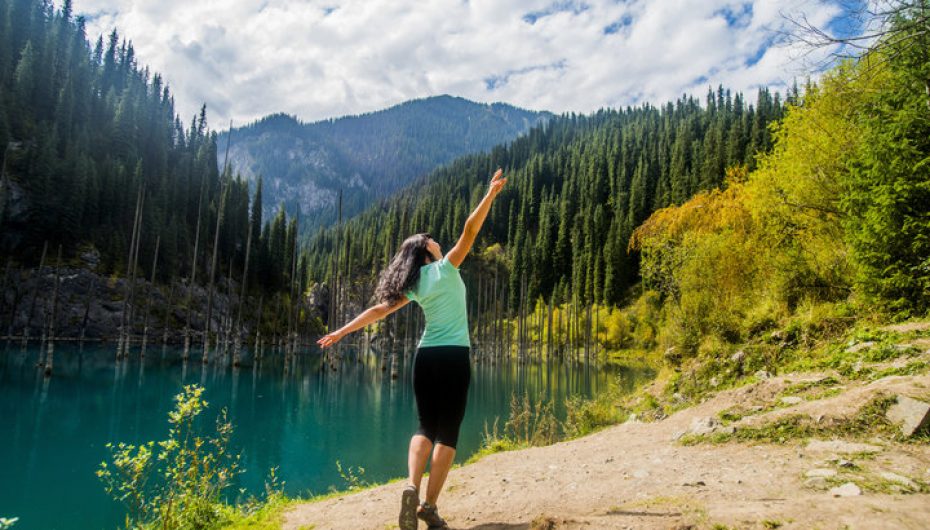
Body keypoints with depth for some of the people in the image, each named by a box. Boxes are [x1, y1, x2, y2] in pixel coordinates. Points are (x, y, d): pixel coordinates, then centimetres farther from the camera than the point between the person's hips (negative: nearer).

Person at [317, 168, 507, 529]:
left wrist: (341, 332, 17)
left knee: (426, 427, 13)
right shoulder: (446, 268, -2)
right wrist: (492, 194, -8)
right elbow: (470, 231, -10)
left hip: (425, 357, 5)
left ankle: (412, 487, -9)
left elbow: (379, 310, 11)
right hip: (453, 356, -5)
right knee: (447, 432, 1)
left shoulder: (413, 284, 10)